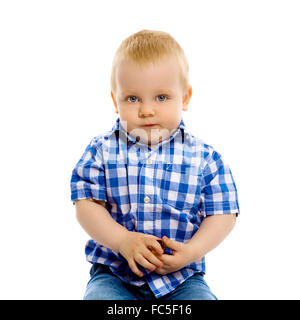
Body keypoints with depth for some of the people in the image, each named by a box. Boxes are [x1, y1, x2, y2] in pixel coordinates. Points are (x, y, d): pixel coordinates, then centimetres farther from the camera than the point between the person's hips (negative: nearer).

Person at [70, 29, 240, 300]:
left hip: (182, 276, 1)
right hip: (114, 274, 0)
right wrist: (123, 240, -19)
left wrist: (192, 250, -15)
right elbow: (87, 204, -4)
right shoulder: (102, 151, -1)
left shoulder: (204, 158, -2)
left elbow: (222, 214, 1)